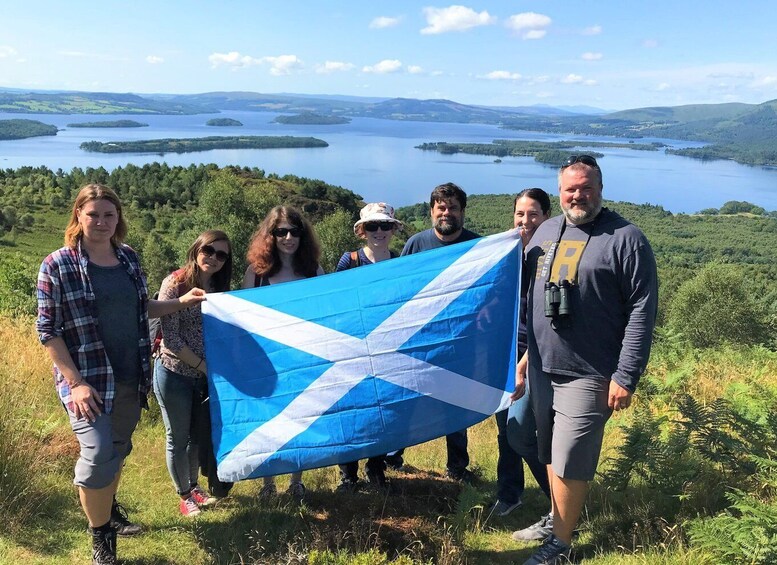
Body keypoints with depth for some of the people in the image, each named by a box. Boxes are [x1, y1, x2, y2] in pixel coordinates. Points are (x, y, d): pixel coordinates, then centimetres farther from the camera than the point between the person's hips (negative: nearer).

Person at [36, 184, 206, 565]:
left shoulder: (128, 257, 5)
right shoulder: (57, 266, -10)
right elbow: (47, 330, -9)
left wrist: (182, 302, 7)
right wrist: (75, 382, -16)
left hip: (130, 378, 5)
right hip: (88, 380, -5)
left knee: (119, 451, 18)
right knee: (98, 455, -13)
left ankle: (108, 510, 44)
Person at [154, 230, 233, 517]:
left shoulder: (219, 288, 2)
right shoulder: (175, 283, -16)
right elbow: (171, 339, -19)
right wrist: (203, 365, -17)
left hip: (204, 376, 5)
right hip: (175, 375, -5)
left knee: (199, 435, 19)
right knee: (178, 438, 11)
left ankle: (194, 486, 40)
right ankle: (184, 494, 30)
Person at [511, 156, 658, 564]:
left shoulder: (625, 239, -9)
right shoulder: (545, 233, 10)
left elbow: (642, 310, -12)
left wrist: (626, 376, -15)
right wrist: (526, 353, 17)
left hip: (587, 376, -6)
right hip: (541, 369, 6)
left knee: (569, 463, 0)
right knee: (550, 456, 16)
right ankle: (560, 519, 34)